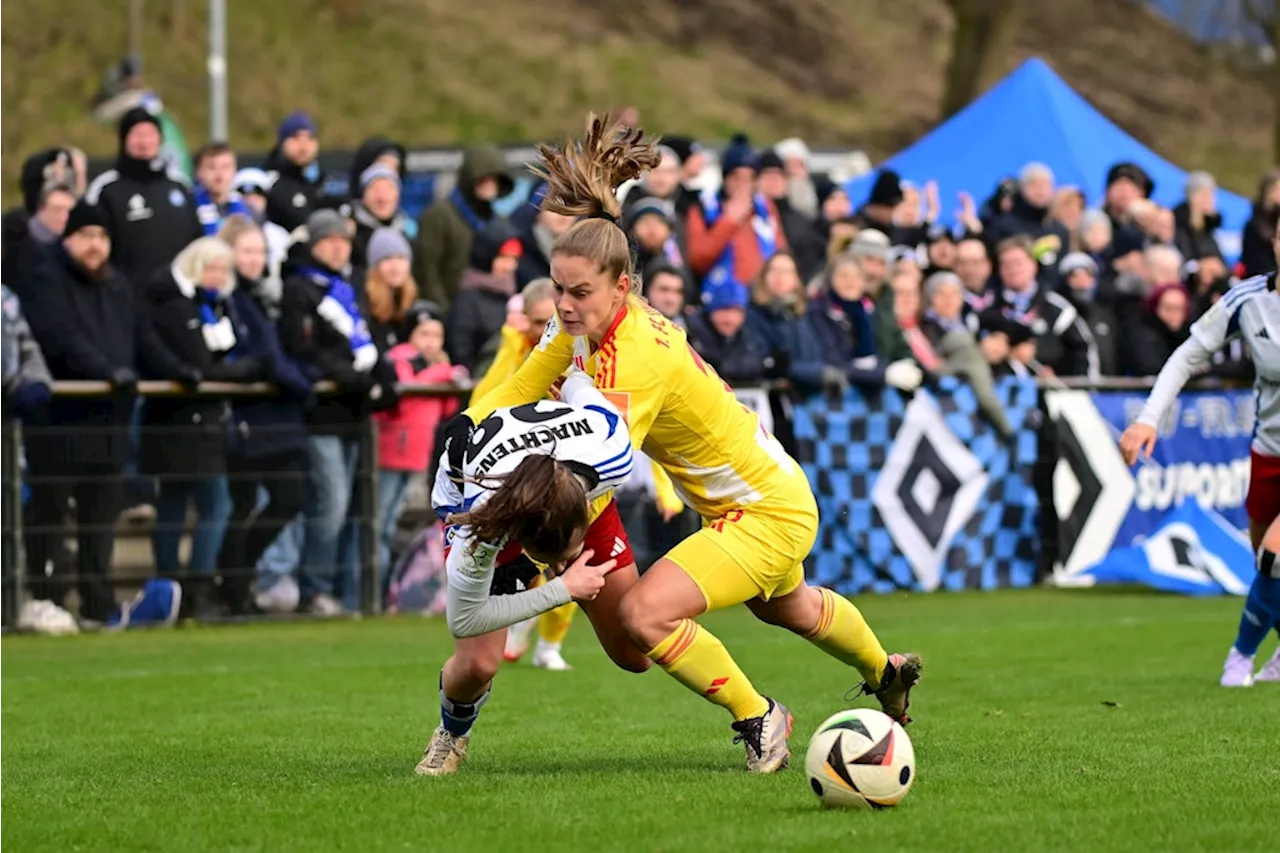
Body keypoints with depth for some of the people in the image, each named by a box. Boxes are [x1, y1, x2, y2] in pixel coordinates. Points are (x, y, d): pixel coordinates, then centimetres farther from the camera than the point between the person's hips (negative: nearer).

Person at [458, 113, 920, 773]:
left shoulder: (635, 359, -35)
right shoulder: (580, 325, -10)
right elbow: (518, 393, -3)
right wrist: (466, 429, -21)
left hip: (768, 514, -10)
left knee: (643, 613, -23)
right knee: (788, 608, 35)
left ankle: (756, 717, 0)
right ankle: (885, 672, 64)